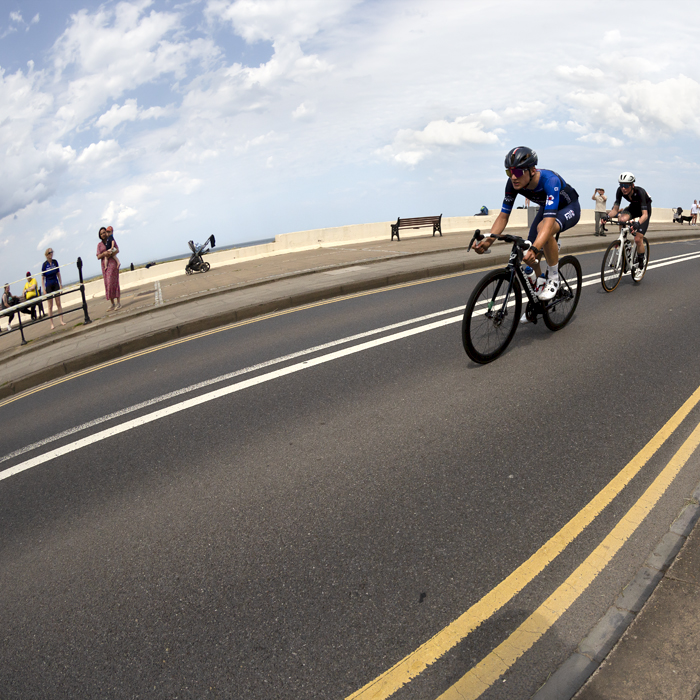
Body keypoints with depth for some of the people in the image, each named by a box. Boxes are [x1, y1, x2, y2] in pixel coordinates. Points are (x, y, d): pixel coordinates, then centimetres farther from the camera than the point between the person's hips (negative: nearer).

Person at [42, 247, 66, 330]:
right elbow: (43, 277, -6)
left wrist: (61, 284, 6)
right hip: (48, 286, -3)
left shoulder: (55, 262, 0)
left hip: (56, 284, 3)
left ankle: (62, 320, 9)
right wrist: (44, 289, -9)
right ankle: (52, 324, 5)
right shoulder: (44, 265, -9)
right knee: (50, 306, 1)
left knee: (58, 303, 4)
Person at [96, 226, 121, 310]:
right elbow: (98, 257, 4)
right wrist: (104, 254, -16)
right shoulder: (99, 244, 11)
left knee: (113, 282, -12)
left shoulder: (112, 240, 8)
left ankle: (118, 302, -11)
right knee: (107, 284, 0)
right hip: (104, 265, 3)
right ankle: (113, 304, 2)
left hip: (112, 263, -3)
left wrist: (111, 253, -19)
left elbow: (117, 250, 1)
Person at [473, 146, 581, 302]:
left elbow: (549, 221, -50)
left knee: (543, 228, -39)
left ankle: (553, 279, -20)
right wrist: (488, 241, -34)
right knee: (528, 257, -9)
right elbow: (503, 216, -18)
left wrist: (534, 249, -65)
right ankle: (540, 281, 24)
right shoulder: (513, 183, -23)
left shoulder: (550, 180, -40)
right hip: (546, 207, 6)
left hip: (569, 208, -6)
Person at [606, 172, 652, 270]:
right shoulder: (620, 191, -26)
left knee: (638, 239, -14)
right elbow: (615, 209, -22)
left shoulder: (639, 192, -37)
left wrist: (638, 224, -62)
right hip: (633, 207, 4)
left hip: (645, 209, -4)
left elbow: (644, 214, -42)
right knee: (621, 219, -33)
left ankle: (641, 263, 9)